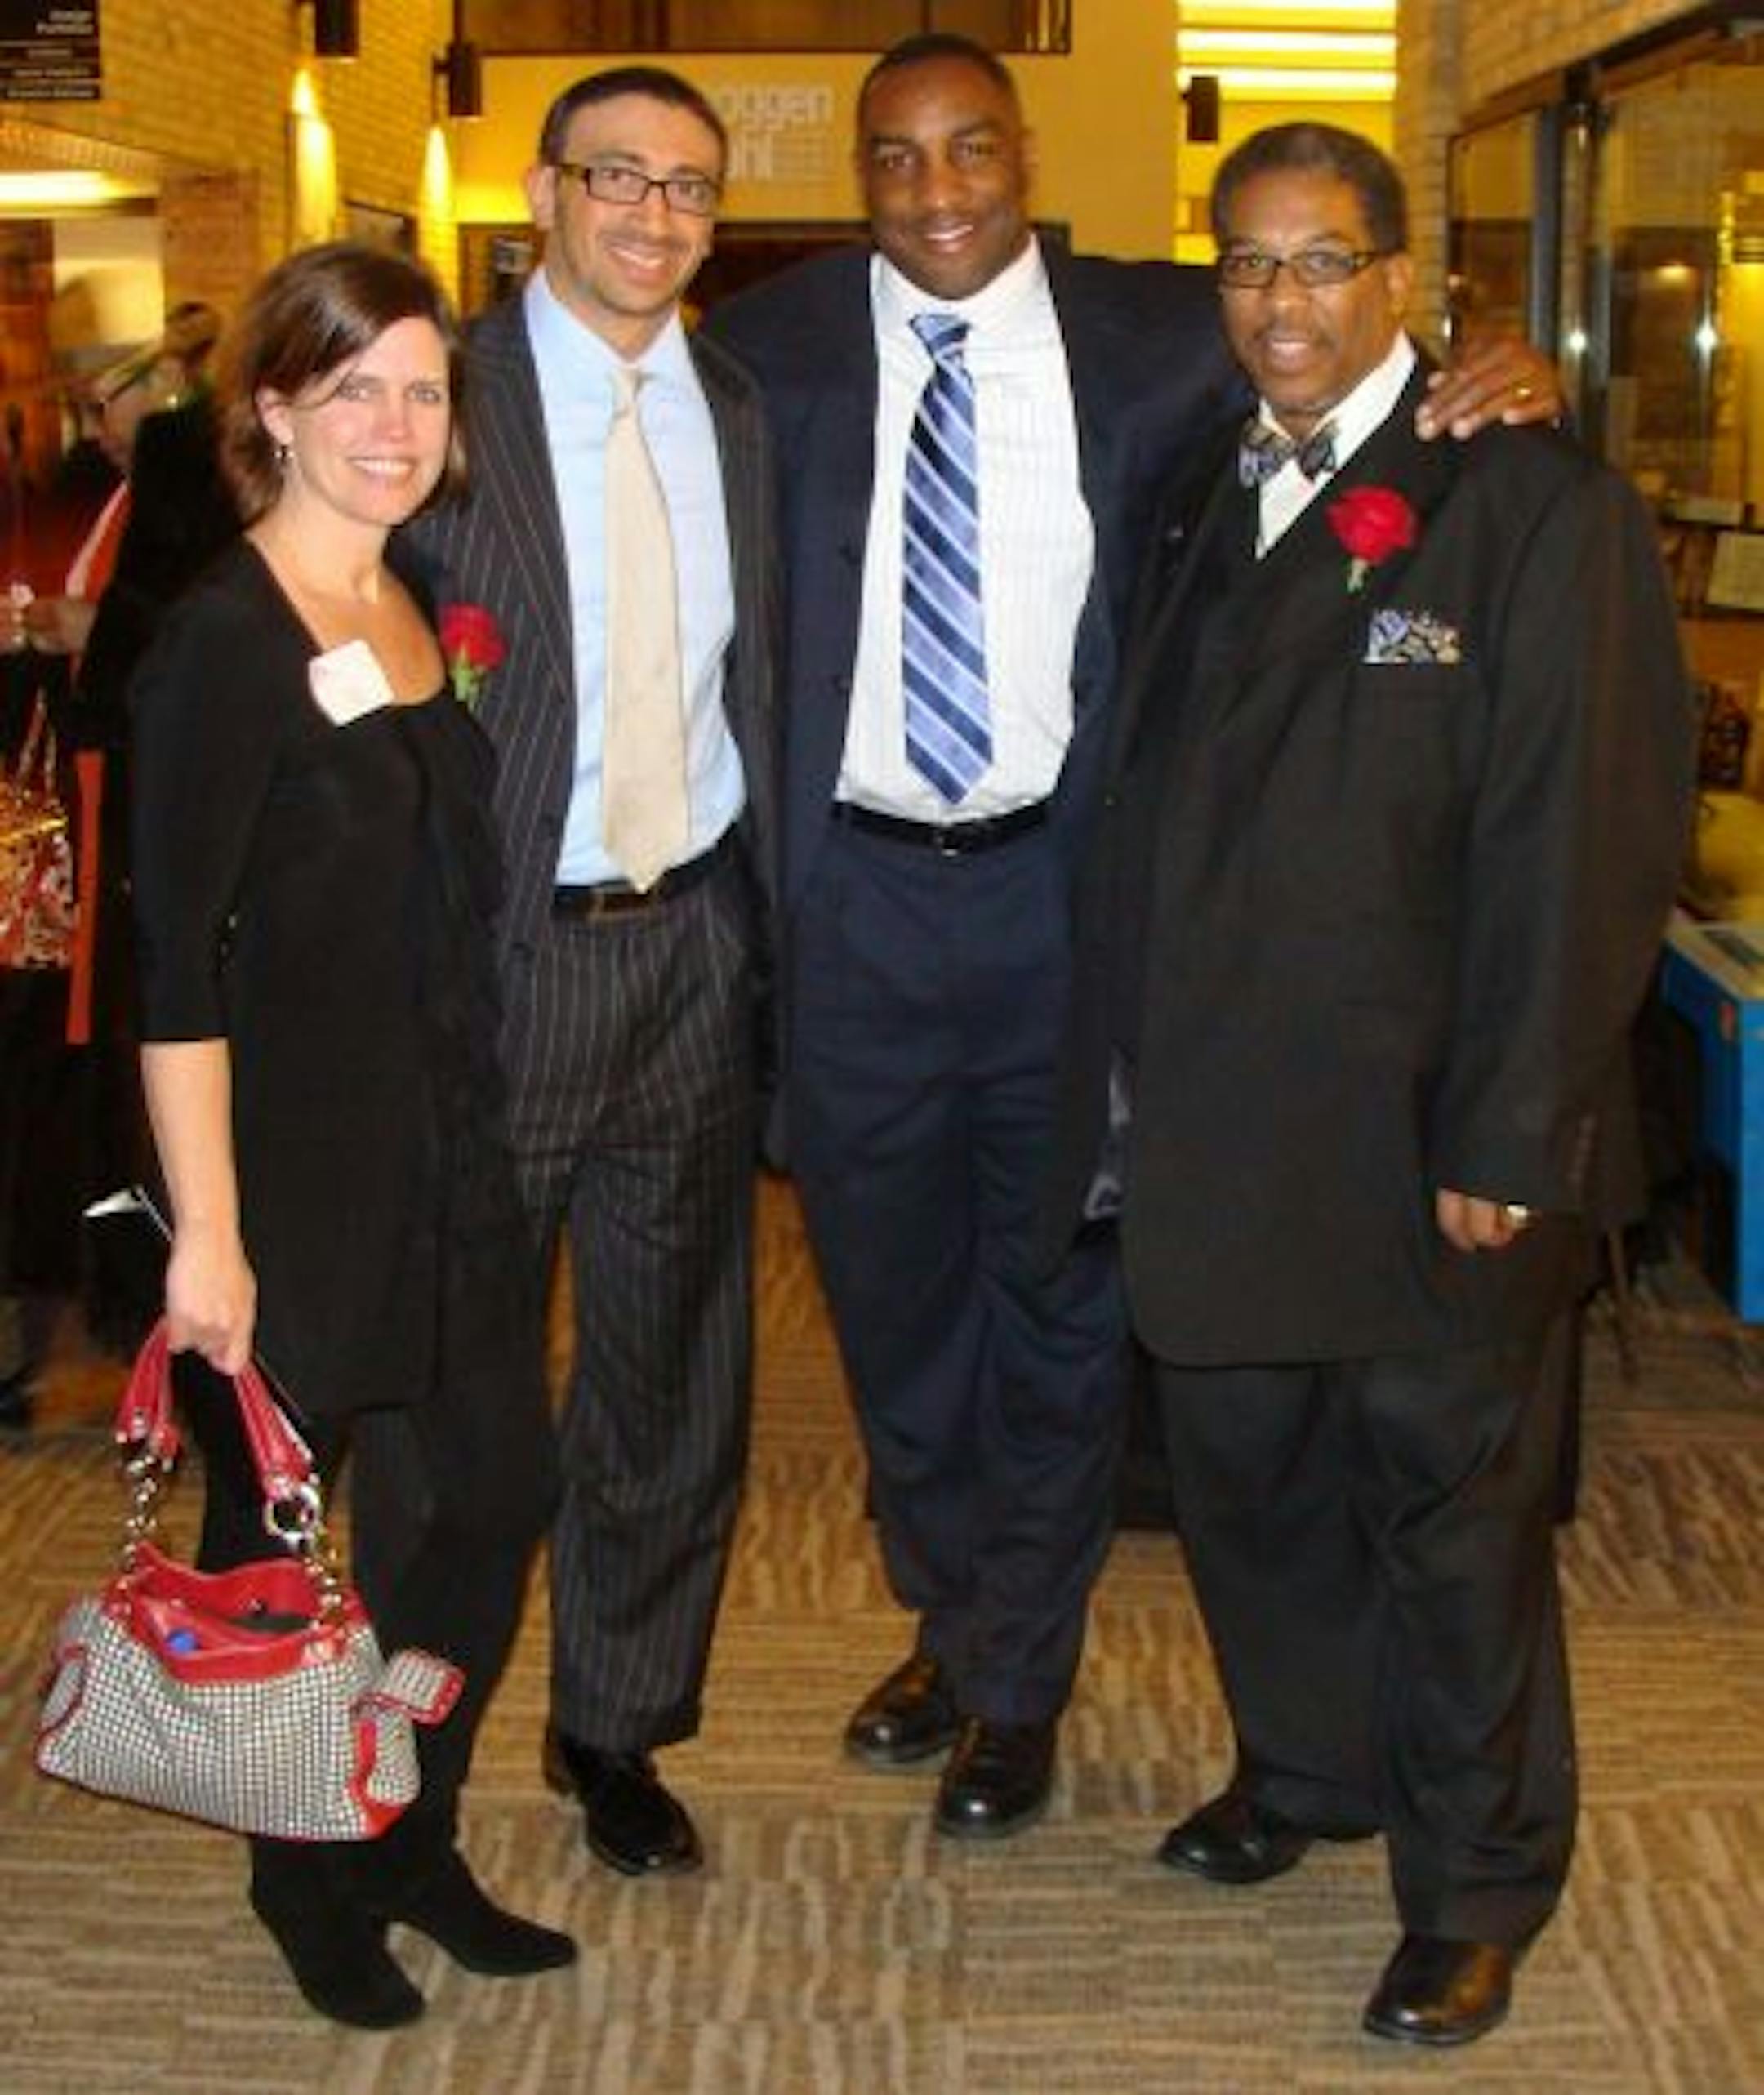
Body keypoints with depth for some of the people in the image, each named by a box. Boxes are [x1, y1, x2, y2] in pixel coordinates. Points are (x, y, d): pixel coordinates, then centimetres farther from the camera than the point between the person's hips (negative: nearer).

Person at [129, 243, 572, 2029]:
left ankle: (414, 1849, 30)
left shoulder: (425, 619, 9)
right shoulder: (223, 641, -13)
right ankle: (314, 1890, 27)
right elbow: (174, 963, -17)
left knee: (492, 1493, 10)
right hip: (294, 1167, -7)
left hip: (445, 1151, 7)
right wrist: (207, 1235, -19)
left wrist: (482, 1134, 9)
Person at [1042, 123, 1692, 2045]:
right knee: (1244, 1470, 17)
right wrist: (1133, 1080, 8)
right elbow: (1153, 810, 12)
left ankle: (1476, 1882, 26)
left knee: (1450, 1499, 8)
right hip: (1216, 1123, 6)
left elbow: (1582, 840, -14)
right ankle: (1306, 1770, 41)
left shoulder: (1535, 505, -10)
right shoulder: (1208, 505, 11)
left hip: (1421, 1133, -6)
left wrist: (1509, 1138, -16)